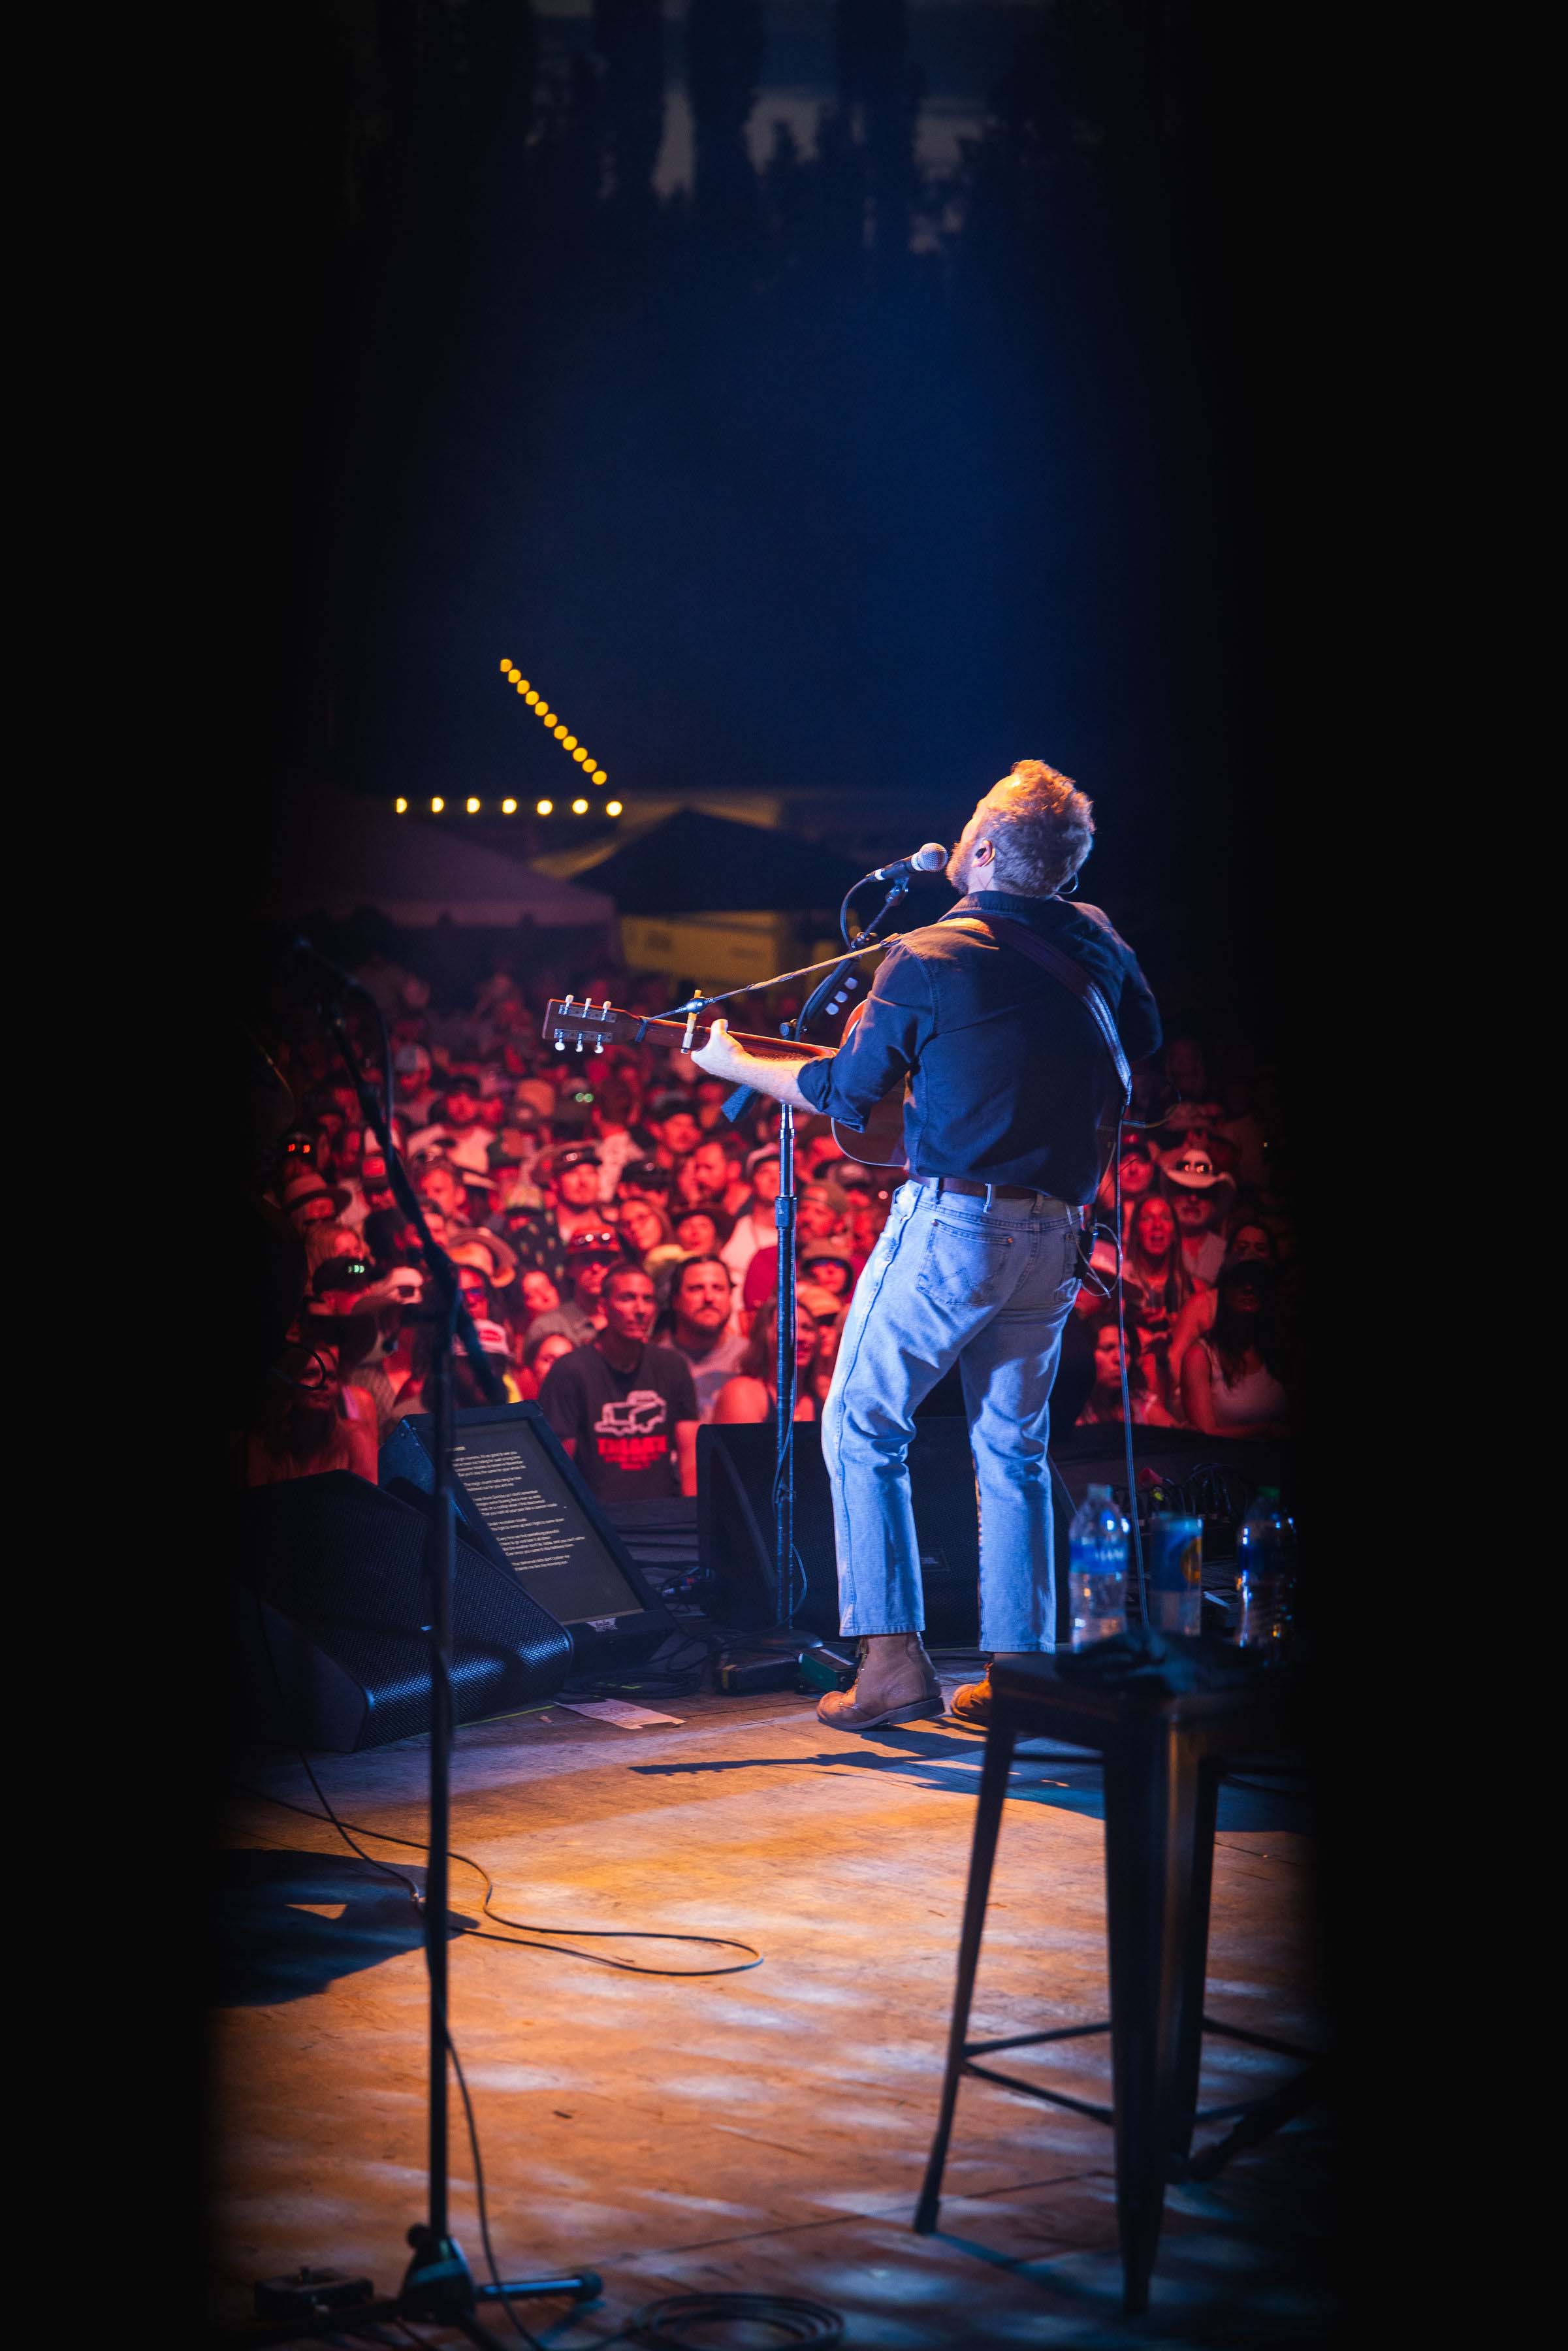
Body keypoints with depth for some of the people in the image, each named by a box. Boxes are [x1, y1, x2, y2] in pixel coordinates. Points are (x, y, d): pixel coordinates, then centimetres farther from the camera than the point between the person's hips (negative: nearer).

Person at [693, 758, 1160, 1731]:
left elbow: (847, 1094, -2)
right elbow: (1145, 1038, 24)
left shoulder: (928, 957, -9)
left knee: (861, 1429, 5)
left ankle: (896, 1657, -3)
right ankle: (1020, 1670, 13)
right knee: (1015, 1450, 15)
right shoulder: (1097, 944, 6)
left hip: (951, 1222, -5)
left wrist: (736, 1064, 13)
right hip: (1056, 1234, 6)